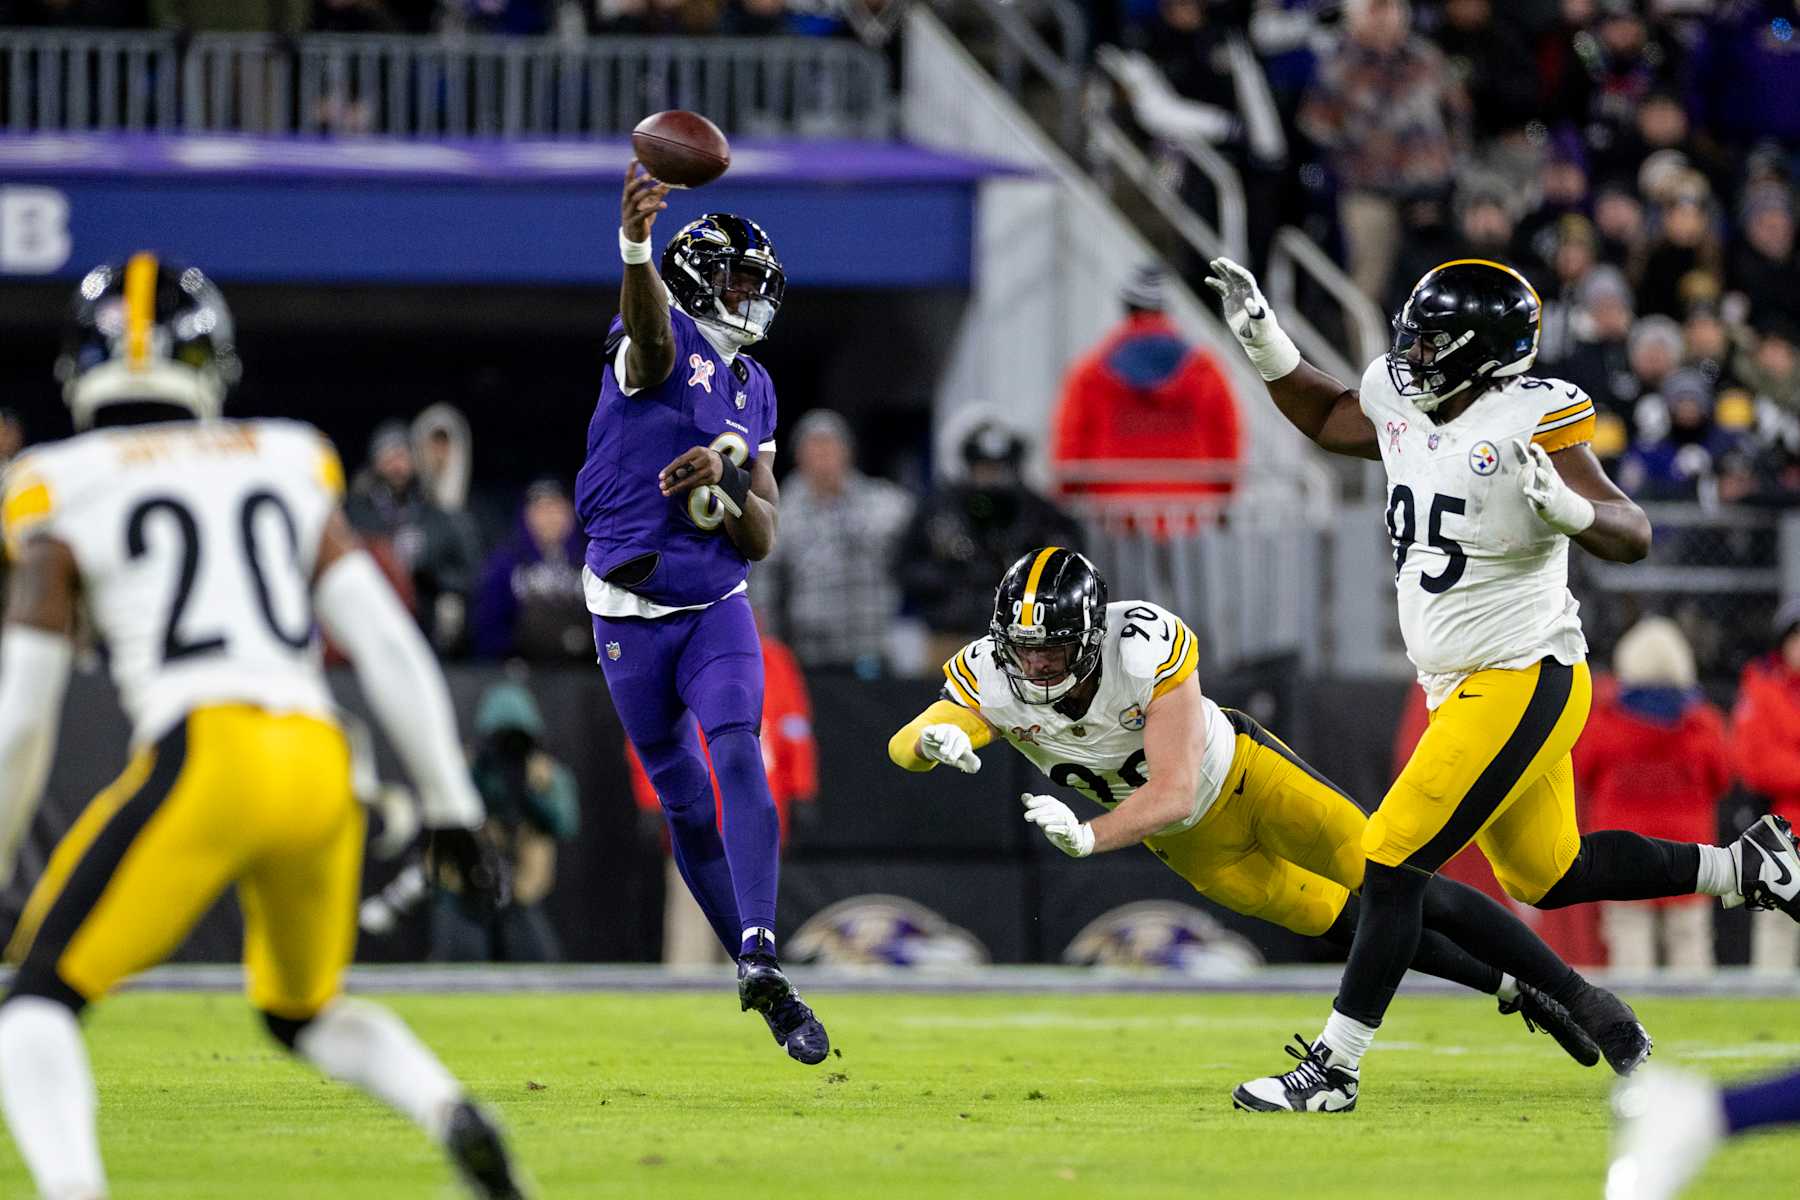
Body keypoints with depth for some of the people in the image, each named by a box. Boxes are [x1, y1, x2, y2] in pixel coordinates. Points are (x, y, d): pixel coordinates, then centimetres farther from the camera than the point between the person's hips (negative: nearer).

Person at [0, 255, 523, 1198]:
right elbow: (389, 647, 14)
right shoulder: (285, 470, 20)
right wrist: (450, 804, 17)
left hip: (200, 763, -4)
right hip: (320, 766, 4)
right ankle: (450, 1115, -2)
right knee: (305, 1011, 26)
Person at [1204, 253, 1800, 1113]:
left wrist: (1566, 508, -41)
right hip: (1465, 688, 9)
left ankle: (1332, 1071, -7)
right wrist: (1262, 340, 13)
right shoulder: (1402, 405, 3)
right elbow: (1326, 421, 26)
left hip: (1522, 685, -9)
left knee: (1394, 864, -11)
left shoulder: (1528, 421, -19)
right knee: (1547, 875, 20)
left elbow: (1633, 537, -21)